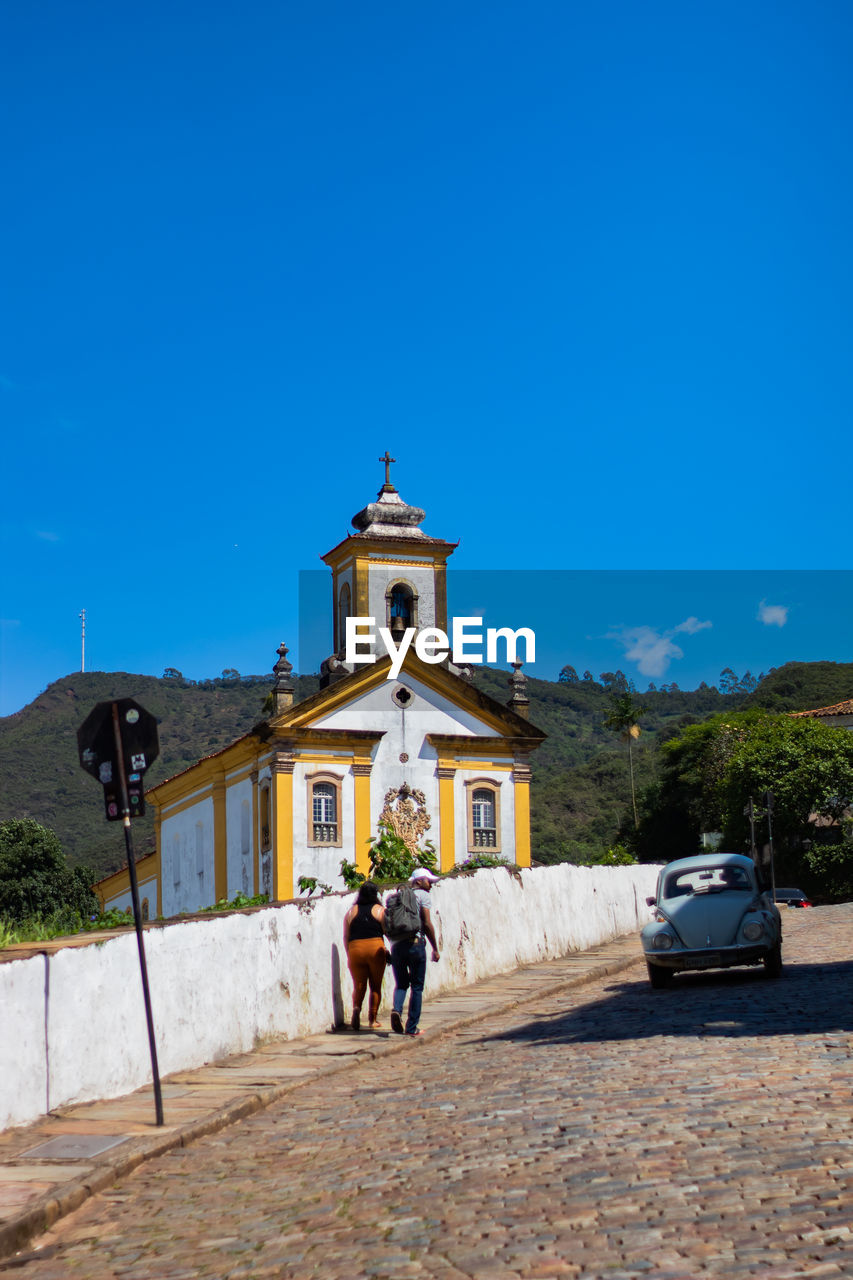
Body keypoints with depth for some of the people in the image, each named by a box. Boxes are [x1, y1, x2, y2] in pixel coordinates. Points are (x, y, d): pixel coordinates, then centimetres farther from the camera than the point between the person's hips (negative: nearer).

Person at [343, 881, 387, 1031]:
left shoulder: (351, 911, 9)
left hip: (355, 949, 2)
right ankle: (373, 1018, 11)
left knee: (358, 986, 9)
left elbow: (346, 937, 9)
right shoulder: (380, 910, 3)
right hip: (376, 948, -1)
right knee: (376, 985, 11)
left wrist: (349, 956, 15)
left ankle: (356, 1007, -18)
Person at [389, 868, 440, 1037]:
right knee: (417, 987, 5)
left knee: (401, 984, 16)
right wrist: (435, 949, -1)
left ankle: (396, 1010, -13)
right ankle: (412, 1028, 5)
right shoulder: (422, 895, 2)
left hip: (396, 945, 5)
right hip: (415, 944, -5)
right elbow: (427, 923, -6)